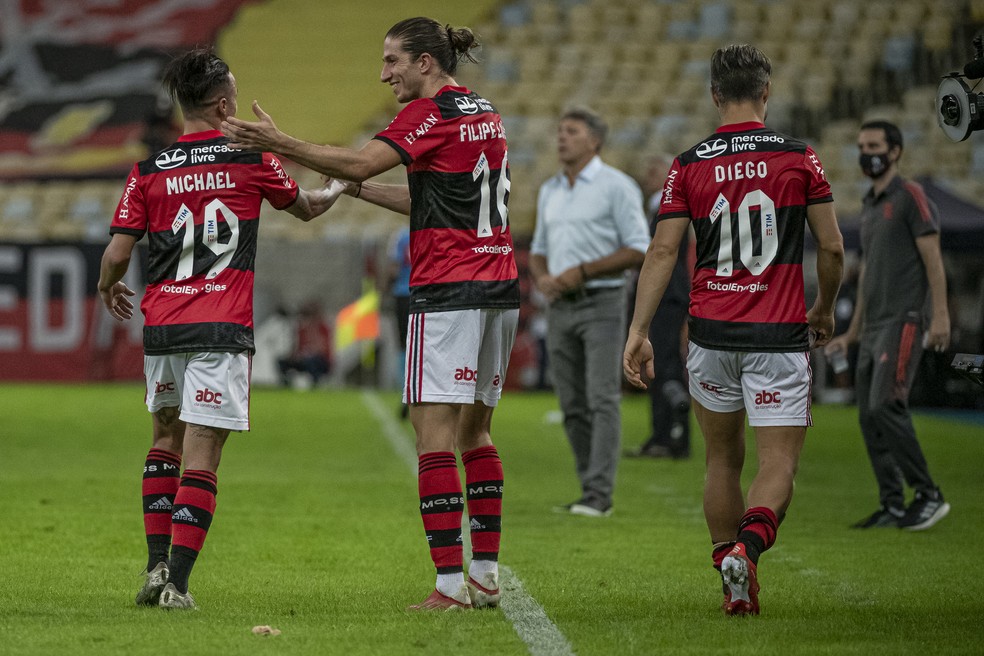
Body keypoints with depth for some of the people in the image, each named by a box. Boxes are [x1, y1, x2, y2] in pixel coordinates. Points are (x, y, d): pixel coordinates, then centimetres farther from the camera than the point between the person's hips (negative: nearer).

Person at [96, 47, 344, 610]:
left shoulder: (149, 171, 2)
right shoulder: (251, 160, 0)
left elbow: (117, 254, 1)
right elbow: (305, 207, 18)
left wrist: (108, 288, 24)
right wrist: (337, 189, 40)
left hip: (161, 326, 3)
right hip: (222, 331, -3)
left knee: (167, 438, 22)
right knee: (201, 458, -3)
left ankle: (157, 565, 14)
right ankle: (177, 583, -10)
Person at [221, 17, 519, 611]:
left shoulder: (432, 113, -10)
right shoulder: (484, 112, 16)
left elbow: (359, 162, -20)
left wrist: (279, 143, -19)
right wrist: (359, 190, 20)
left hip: (448, 289, -9)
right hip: (500, 288, 9)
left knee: (435, 435, -9)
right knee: (475, 431, 14)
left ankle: (450, 584, -14)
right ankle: (486, 575, 14)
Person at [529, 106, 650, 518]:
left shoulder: (616, 187, -5)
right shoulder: (549, 191, 15)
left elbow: (639, 250, -10)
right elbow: (538, 249, 23)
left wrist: (582, 271, -16)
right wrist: (541, 278, 0)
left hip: (601, 304, -7)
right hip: (560, 308, 7)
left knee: (602, 400, -12)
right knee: (573, 406, 5)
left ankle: (599, 495, -16)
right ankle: (591, 490, 11)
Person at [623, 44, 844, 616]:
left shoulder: (689, 166, 1)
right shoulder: (799, 157, -2)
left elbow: (663, 251, -5)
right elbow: (832, 247, 1)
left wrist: (639, 331, -4)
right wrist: (825, 309, 18)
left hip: (712, 333, 2)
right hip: (779, 334, -2)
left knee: (724, 460, 18)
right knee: (779, 465, -1)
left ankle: (737, 589, 17)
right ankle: (746, 548, -29)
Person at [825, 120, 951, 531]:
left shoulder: (910, 197, -5)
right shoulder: (869, 205, 20)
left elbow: (932, 259, -12)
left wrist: (940, 315, -21)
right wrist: (852, 333, 26)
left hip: (904, 321, -9)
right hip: (874, 326, 9)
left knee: (885, 406, -18)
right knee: (869, 416, 4)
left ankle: (928, 495, -10)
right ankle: (893, 505, 8)